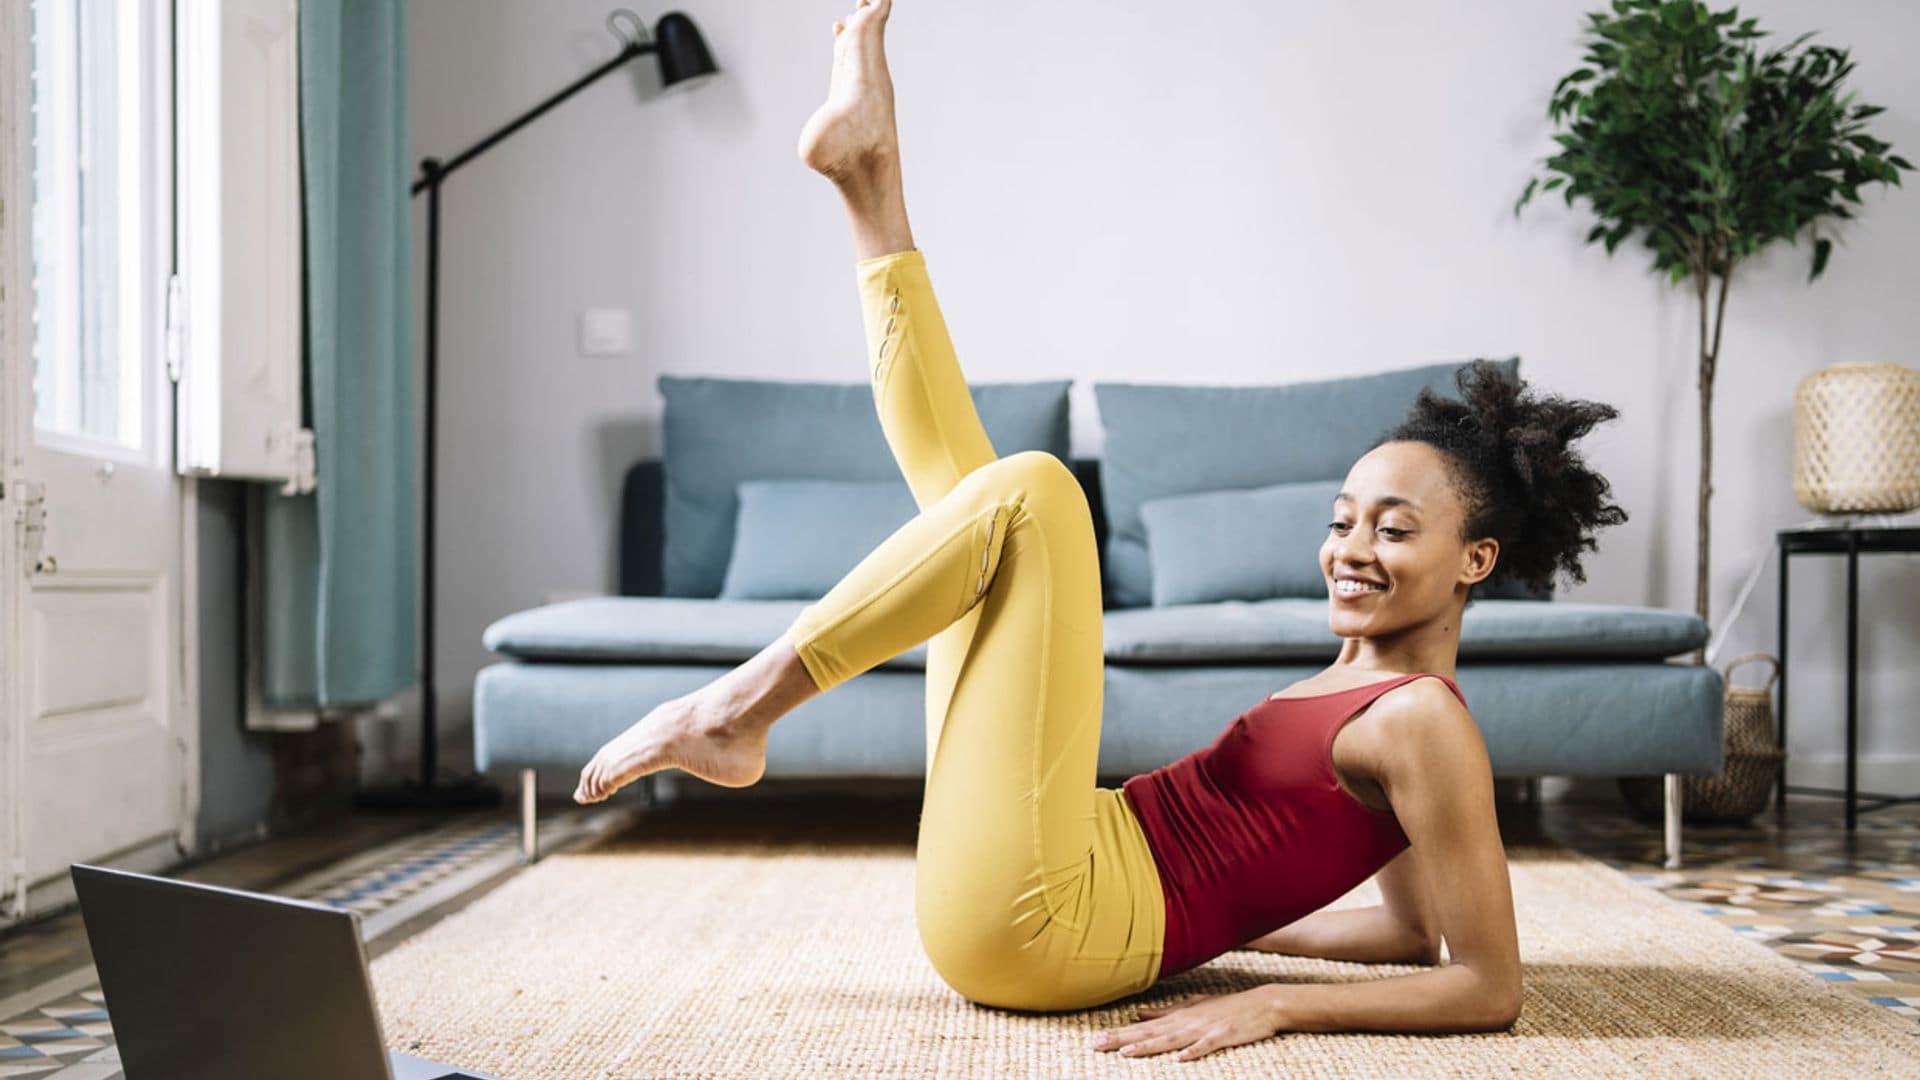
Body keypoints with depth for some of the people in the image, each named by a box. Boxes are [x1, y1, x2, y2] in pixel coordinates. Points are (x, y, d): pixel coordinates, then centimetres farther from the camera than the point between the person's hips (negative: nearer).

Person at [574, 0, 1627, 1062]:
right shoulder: (1364, 681, 14)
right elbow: (1414, 931, 24)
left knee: (1032, 489, -18)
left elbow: (1488, 987, -14)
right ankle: (869, 176, 9)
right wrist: (1212, 921, 18)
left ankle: (735, 710, -9)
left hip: (1041, 925, -9)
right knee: (971, 491, 18)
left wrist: (1271, 1005, -19)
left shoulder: (1422, 720, -10)